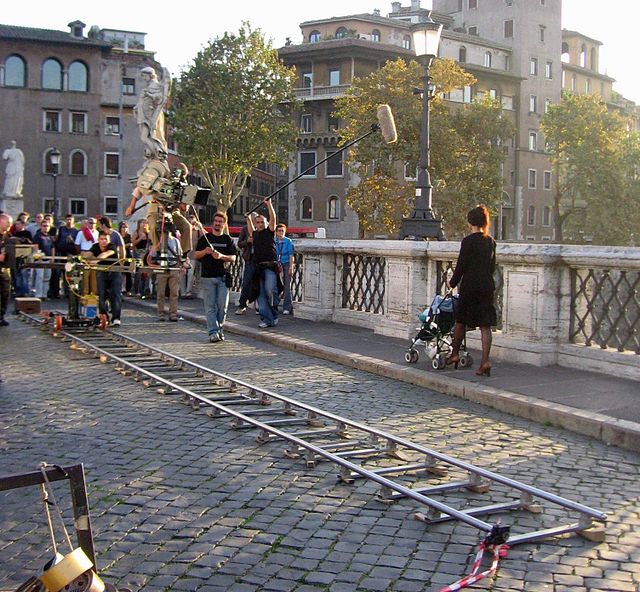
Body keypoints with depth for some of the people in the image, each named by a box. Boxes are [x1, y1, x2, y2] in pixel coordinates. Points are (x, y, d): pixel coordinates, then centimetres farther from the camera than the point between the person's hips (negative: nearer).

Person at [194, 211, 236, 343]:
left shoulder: (228, 239, 10)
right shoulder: (205, 238, 9)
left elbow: (233, 258, 4)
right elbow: (196, 255, 8)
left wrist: (221, 256, -14)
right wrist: (205, 251, -12)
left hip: (223, 277, 1)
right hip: (208, 276, -1)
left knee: (223, 305, 0)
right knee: (210, 306, -3)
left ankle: (220, 329, 14)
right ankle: (213, 332, -5)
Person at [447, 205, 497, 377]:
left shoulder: (468, 241, -11)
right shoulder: (490, 241, 7)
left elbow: (461, 265, -9)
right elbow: (492, 266, 13)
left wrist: (453, 282, 4)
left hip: (470, 286, -5)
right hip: (487, 286, 5)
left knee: (460, 321, 13)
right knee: (485, 325, 1)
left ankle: (454, 354, 24)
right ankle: (485, 361, -4)